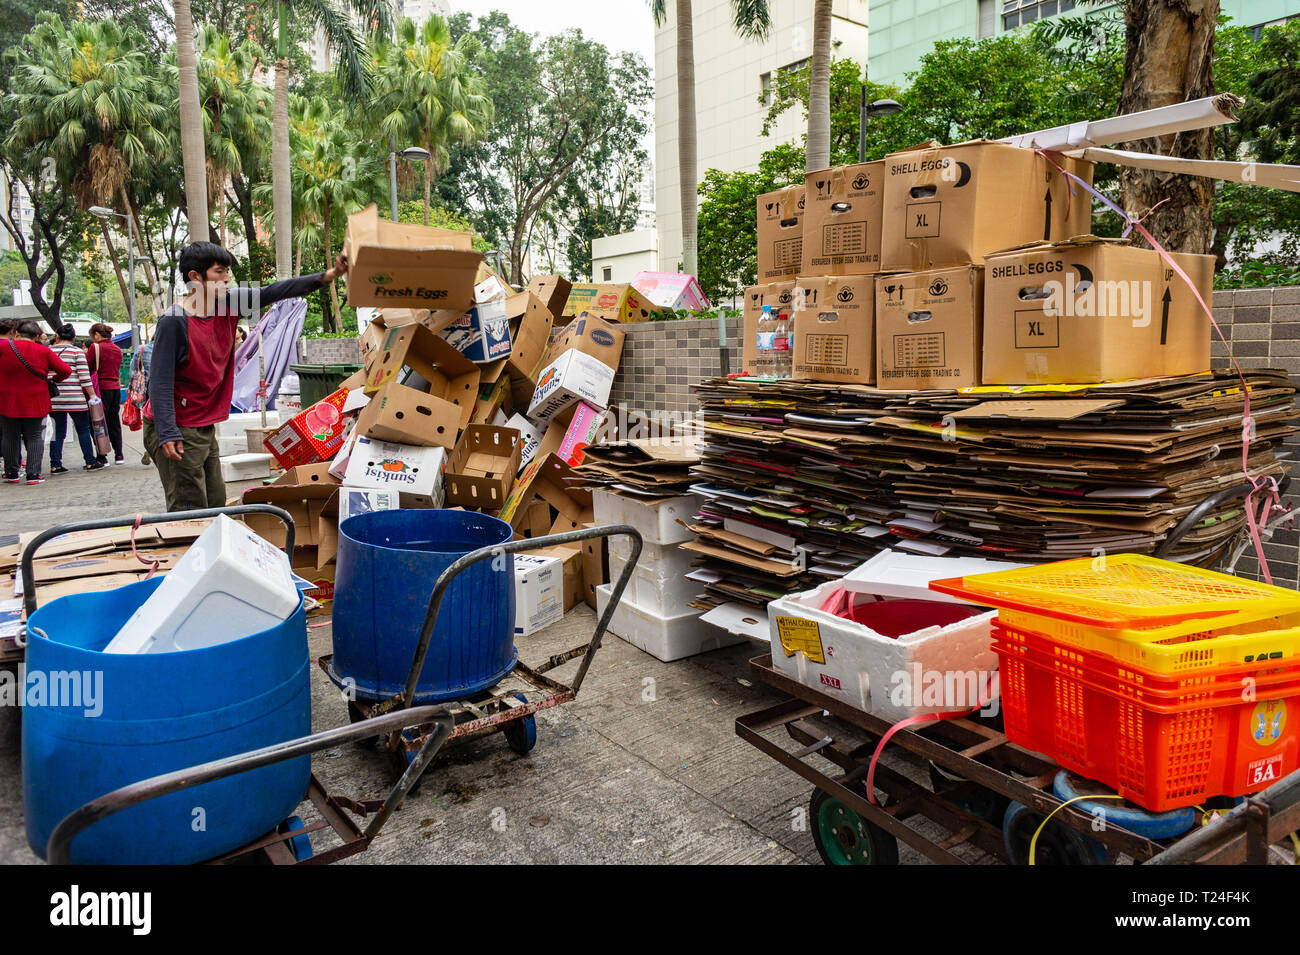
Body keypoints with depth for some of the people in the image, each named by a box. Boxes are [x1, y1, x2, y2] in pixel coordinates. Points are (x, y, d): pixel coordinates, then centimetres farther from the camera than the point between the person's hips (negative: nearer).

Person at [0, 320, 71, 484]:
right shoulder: (44, 351, -3)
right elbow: (65, 370, -4)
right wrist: (54, 379, 14)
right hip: (35, 403, 0)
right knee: (34, 437, 6)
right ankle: (33, 474, -3)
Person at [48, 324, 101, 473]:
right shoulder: (76, 351, -3)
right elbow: (84, 376, -8)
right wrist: (92, 394, -2)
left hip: (54, 399, 4)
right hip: (75, 398, -4)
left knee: (58, 431, 8)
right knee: (83, 430, 5)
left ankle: (55, 465, 7)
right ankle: (91, 462, 9)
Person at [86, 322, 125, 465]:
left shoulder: (95, 347, -8)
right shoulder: (117, 349, 11)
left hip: (102, 388, -6)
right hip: (116, 388, 6)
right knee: (114, 422, 13)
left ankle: (102, 457, 0)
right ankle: (118, 455, 16)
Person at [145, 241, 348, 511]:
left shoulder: (228, 305, 3)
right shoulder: (173, 321, -17)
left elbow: (271, 293, -2)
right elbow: (160, 381, -19)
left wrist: (326, 276, -12)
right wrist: (167, 434, -26)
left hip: (205, 427, 8)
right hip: (178, 430, -8)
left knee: (215, 505, 13)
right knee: (189, 512, -7)